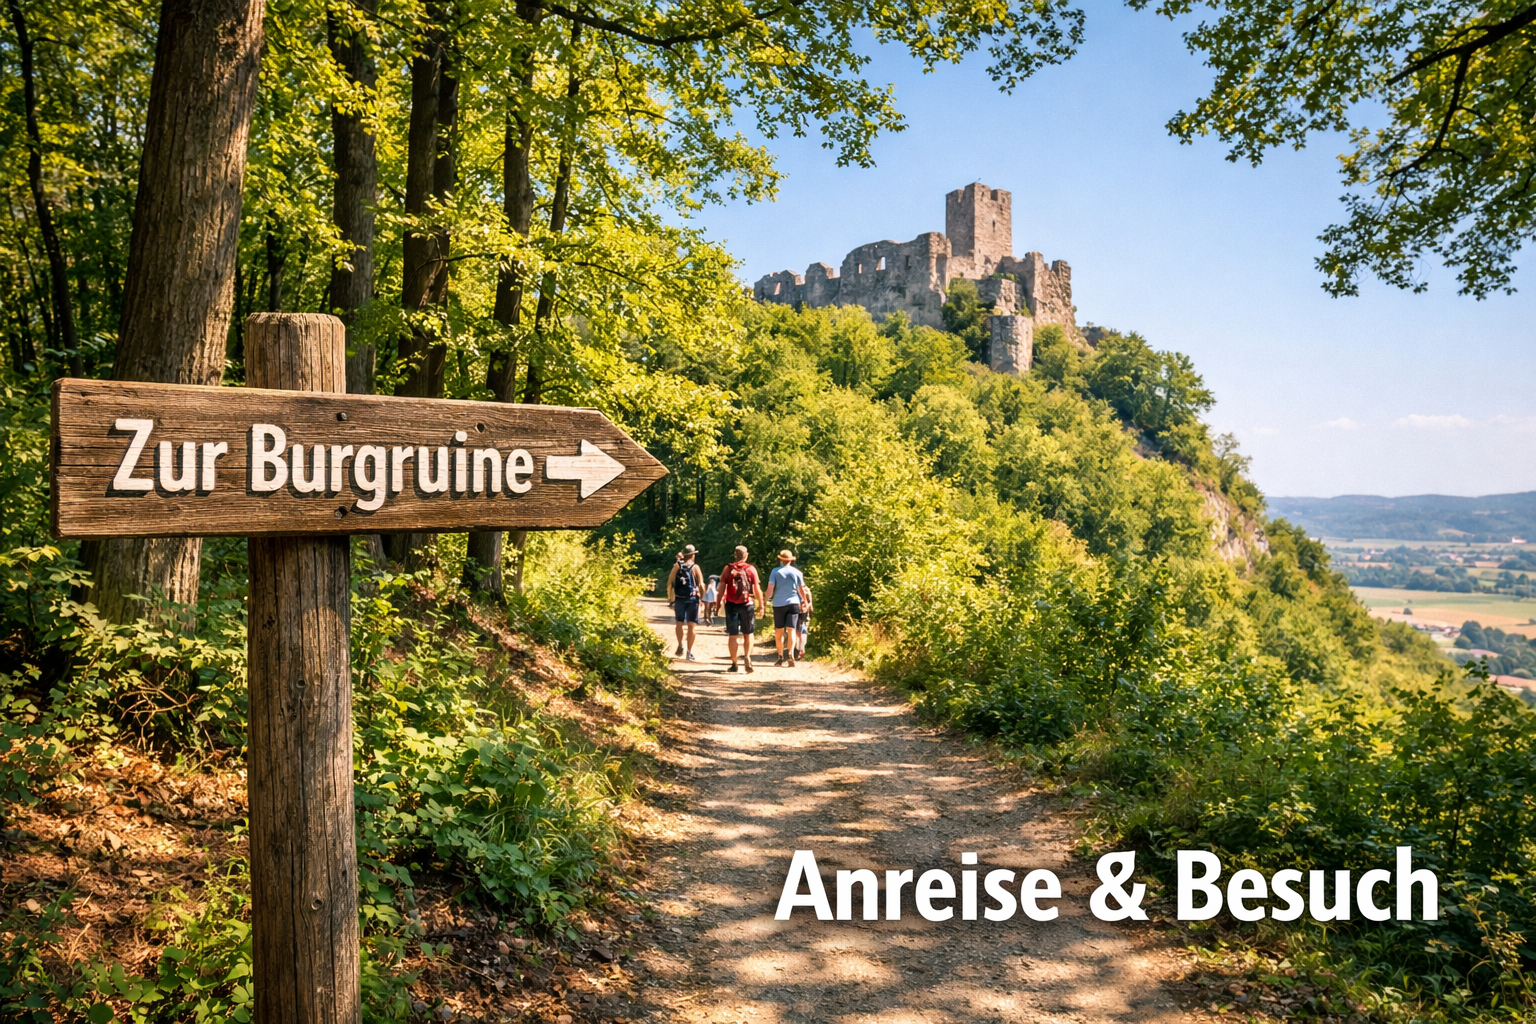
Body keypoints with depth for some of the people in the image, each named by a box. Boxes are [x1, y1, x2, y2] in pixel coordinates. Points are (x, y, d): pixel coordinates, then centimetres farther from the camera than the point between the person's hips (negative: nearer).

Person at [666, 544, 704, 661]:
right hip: (692, 598, -2)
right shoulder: (695, 567, -3)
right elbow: (701, 585, -7)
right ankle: (689, 652, -4)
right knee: (691, 625, 0)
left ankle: (680, 646, 20)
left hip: (679, 598, 2)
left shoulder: (677, 566, 3)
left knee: (680, 623, 20)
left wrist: (669, 597, 8)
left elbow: (670, 582, -1)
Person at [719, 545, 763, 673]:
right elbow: (757, 588, -2)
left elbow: (722, 587, -3)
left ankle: (734, 664, 7)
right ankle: (747, 656, -7)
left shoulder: (728, 569, 0)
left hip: (731, 604, 0)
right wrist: (761, 603, 6)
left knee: (732, 635, 5)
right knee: (748, 633, 13)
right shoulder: (751, 569, -1)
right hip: (747, 604, 0)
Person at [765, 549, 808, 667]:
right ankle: (790, 653, -23)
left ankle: (780, 656, 13)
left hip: (779, 604, -1)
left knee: (779, 631, 9)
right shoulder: (797, 572, 4)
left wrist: (767, 599, 5)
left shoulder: (775, 572, -1)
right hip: (793, 603, 1)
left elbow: (770, 588, -8)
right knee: (791, 629, -4)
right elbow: (801, 590, 9)